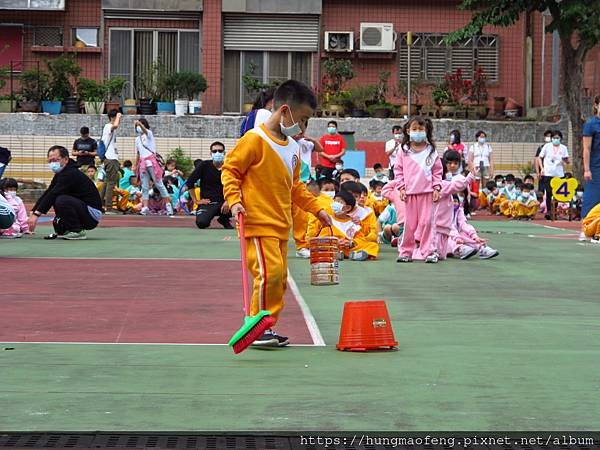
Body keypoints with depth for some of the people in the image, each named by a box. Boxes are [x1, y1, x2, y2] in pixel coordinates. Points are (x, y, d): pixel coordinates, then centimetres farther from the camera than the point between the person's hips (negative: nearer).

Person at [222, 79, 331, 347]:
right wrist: (234, 200, -20)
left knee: (280, 278, 8)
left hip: (280, 226, 9)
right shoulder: (255, 140, -10)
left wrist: (316, 208, 21)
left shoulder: (293, 147, 16)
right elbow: (230, 170, -8)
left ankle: (266, 329, 16)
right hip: (258, 223, -9)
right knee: (270, 272, -17)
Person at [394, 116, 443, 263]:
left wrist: (436, 188, -1)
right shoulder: (404, 152, 5)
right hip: (409, 193, 1)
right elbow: (398, 170, 7)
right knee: (409, 224, 4)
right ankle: (406, 252, 11)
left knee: (426, 222, -2)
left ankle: (429, 251, 3)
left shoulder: (431, 151, 4)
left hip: (427, 192, 0)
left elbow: (437, 171, 8)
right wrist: (401, 187, -1)